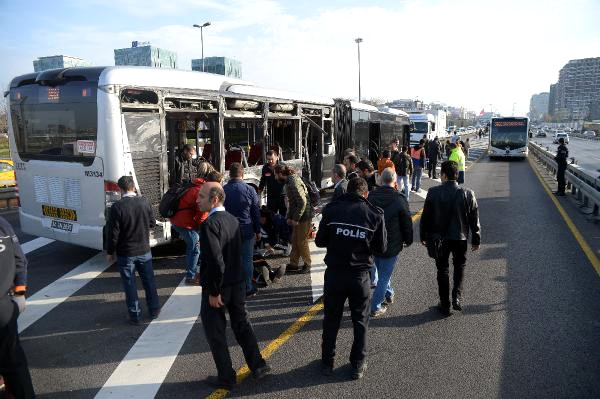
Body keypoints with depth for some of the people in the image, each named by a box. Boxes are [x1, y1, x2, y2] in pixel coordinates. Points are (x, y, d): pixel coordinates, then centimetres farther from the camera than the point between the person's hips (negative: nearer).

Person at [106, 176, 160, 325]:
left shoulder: (117, 207, -18)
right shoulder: (144, 202, -7)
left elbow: (113, 233, -14)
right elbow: (152, 223, 5)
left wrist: (110, 252, -2)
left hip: (125, 253, -3)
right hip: (144, 251, 3)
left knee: (130, 284, 10)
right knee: (149, 281, 17)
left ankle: (135, 315, 18)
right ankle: (154, 310, 29)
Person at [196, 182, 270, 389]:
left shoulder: (210, 224, -22)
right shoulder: (233, 220, 2)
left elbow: (216, 261, -26)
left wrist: (214, 292, -18)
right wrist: (235, 278, 15)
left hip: (217, 287, -7)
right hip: (238, 283, 7)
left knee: (215, 332, 10)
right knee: (242, 324, 20)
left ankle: (226, 378, 22)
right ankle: (258, 366, 31)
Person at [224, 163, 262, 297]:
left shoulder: (222, 190, -3)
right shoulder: (250, 190, -7)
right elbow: (256, 212, -2)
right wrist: (258, 231, 7)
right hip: (246, 230, -2)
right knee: (247, 259, 7)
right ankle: (247, 288, 14)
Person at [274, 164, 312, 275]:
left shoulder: (294, 183, -21)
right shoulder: (288, 182, 10)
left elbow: (302, 202, -25)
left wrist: (295, 219, -20)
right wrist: (289, 217, 12)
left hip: (304, 216, -10)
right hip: (297, 216, 10)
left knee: (302, 241, 2)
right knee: (295, 240, 14)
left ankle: (307, 264, 17)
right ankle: (294, 264, 24)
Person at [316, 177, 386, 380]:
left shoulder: (331, 209, -7)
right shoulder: (375, 214, -8)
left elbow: (319, 241, -1)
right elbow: (381, 248, -2)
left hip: (334, 273, 1)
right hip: (360, 275, 0)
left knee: (331, 319, 17)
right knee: (360, 320, 17)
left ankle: (327, 362, 30)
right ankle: (358, 365, 28)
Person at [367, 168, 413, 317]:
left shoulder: (371, 196, -4)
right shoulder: (399, 199, -16)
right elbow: (407, 223, -9)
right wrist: (408, 240, 8)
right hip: (391, 246, -5)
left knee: (382, 271, 25)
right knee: (385, 275, 6)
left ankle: (388, 295, 44)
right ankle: (375, 307, 11)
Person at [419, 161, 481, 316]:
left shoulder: (433, 193, -14)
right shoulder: (467, 194, -10)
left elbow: (425, 217, -6)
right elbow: (474, 220, -3)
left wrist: (424, 236, 7)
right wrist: (476, 239, 9)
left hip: (439, 239, -1)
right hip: (460, 238, 1)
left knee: (442, 270, 13)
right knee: (459, 266, 24)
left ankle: (445, 305, 20)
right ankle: (457, 297, 10)